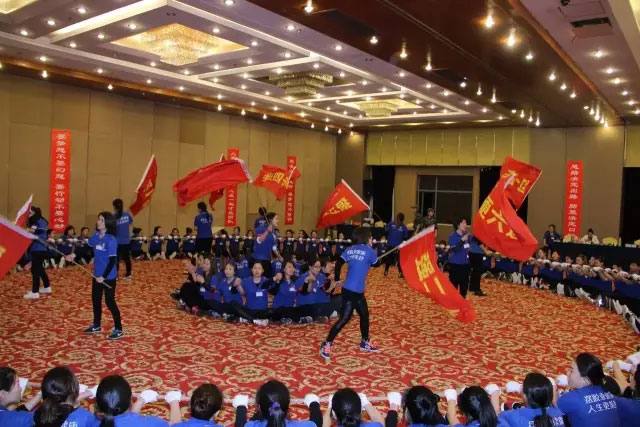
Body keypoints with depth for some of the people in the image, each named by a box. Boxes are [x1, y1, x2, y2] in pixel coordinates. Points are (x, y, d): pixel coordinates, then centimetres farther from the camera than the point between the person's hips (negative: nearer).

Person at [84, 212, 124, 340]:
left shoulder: (111, 240, -20)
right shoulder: (96, 236, 1)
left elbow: (112, 261, -21)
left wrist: (104, 276, -22)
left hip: (109, 277, -8)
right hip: (97, 275, 8)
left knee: (110, 301, -1)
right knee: (95, 300, 18)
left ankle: (119, 330, 11)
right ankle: (96, 326, 36)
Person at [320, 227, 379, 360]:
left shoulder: (350, 250, 9)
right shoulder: (369, 251, -8)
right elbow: (376, 263, 10)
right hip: (351, 291, -8)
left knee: (364, 315, 21)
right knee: (344, 319, -5)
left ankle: (365, 343, 37)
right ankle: (326, 345, -1)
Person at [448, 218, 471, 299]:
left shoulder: (467, 235, 3)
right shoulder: (453, 236, -12)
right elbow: (455, 249, -23)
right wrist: (462, 240, -29)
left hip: (465, 263, 5)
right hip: (455, 264, -5)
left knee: (465, 283, 12)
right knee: (454, 283, 1)